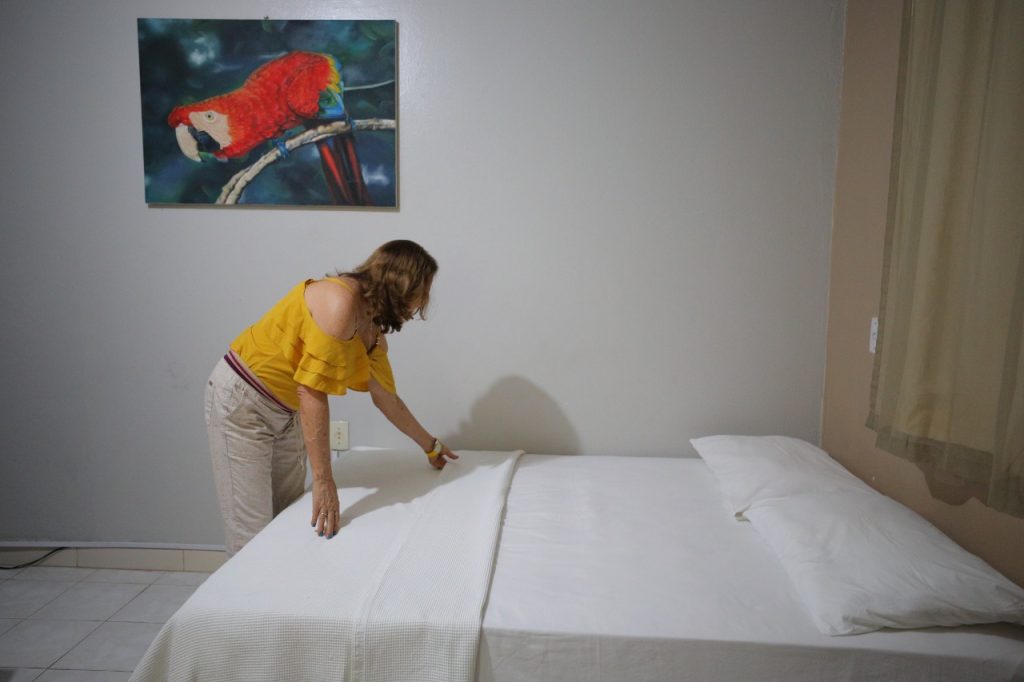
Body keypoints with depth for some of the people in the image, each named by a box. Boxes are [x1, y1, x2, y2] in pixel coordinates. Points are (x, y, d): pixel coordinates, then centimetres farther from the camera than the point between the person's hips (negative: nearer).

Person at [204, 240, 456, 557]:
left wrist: (430, 445, 24)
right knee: (254, 537, -7)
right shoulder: (340, 300, -26)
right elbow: (311, 391, -29)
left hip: (287, 412, 8)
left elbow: (387, 399, 14)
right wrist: (323, 482, -26)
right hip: (241, 400, -8)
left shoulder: (374, 334, 1)